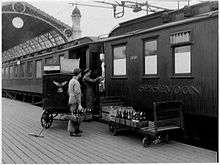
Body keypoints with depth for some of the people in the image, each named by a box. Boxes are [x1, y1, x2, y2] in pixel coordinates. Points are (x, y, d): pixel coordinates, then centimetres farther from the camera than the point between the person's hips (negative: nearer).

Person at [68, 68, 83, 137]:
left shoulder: (71, 81, 13)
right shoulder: (76, 82, -18)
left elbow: (69, 92, 22)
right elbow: (77, 94, -21)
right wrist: (79, 105, -21)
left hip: (71, 101, 10)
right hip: (75, 102, -10)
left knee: (77, 116, 18)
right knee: (75, 117, -4)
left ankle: (76, 130, 28)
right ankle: (72, 132, 1)